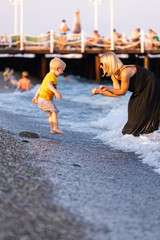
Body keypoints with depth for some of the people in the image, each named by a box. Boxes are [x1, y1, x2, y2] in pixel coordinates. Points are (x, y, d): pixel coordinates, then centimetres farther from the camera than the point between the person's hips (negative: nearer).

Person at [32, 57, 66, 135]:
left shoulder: (48, 76, 23)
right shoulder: (52, 76, -11)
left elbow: (41, 87, 28)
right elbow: (49, 85, -31)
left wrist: (36, 97, 32)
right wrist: (56, 92, -41)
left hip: (41, 99, 10)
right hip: (45, 99, -10)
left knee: (51, 114, 12)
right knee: (54, 111, -16)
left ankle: (52, 129, 10)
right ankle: (55, 127, -22)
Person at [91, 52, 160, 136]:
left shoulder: (125, 72, -33)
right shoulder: (114, 76, -4)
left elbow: (122, 92, -23)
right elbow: (118, 94, -5)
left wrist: (107, 88, -22)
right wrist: (99, 92, -11)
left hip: (151, 87, -9)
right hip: (140, 90, 9)